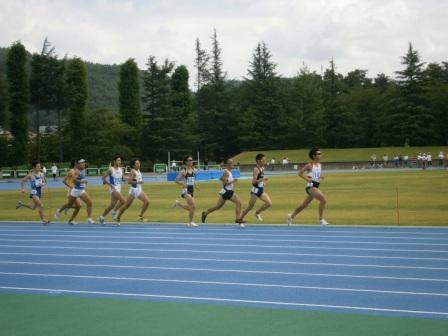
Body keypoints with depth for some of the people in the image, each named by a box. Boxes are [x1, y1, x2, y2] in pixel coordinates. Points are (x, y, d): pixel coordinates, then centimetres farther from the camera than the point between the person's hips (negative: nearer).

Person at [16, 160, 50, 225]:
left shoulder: (41, 174, 2)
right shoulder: (30, 175, -11)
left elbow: (43, 182, 11)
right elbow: (22, 181, -1)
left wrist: (42, 184, -11)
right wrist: (22, 188, -9)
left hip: (39, 192, 7)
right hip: (34, 192, -7)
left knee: (33, 207, 19)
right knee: (41, 206, -16)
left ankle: (21, 204, 40)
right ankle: (43, 220, -6)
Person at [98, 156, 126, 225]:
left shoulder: (121, 169, 9)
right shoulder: (111, 169, -10)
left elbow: (122, 178, 19)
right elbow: (103, 178, -8)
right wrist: (110, 184, -16)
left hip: (118, 189, 7)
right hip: (113, 188, -7)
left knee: (112, 205, 8)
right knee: (122, 200, -23)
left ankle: (101, 217, 19)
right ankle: (114, 211, -3)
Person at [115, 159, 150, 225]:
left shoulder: (138, 170, 11)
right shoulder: (133, 171, -14)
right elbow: (129, 181, -22)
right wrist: (138, 182, -25)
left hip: (139, 190, 8)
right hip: (133, 190, -8)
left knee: (147, 201, -9)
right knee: (126, 205, 1)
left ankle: (140, 217, -1)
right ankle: (118, 218, 16)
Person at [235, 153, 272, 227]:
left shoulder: (262, 168, 10)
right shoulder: (256, 169, -15)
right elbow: (253, 181, -23)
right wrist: (262, 179, -30)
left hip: (261, 190, 8)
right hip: (256, 190, -8)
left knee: (269, 203, -3)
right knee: (250, 207, -3)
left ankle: (257, 213, 13)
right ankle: (239, 219, 8)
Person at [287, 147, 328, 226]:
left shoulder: (319, 165, 11)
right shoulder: (310, 165, -10)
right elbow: (300, 173, -9)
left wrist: (321, 176, 4)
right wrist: (307, 179, -17)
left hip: (316, 186, 8)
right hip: (311, 186, -8)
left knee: (304, 205, 15)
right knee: (323, 200, -20)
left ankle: (291, 215, 30)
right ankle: (321, 219, -13)